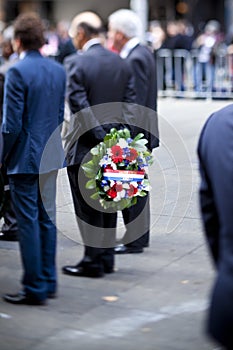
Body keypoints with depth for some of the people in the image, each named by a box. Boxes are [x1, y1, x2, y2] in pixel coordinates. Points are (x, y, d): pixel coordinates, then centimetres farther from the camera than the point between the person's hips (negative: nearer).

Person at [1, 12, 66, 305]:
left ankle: (35, 289, 8)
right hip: (52, 157, 7)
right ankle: (48, 282, 24)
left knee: (29, 223, 1)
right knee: (47, 219, 15)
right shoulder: (58, 70, 6)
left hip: (25, 159, -7)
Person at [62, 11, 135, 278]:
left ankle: (93, 262, 10)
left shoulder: (75, 62, -13)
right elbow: (129, 103, 3)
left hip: (84, 147, -6)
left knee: (87, 208, 4)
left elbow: (79, 105, -19)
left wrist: (100, 136, -15)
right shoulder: (121, 63, 5)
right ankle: (106, 258, 23)